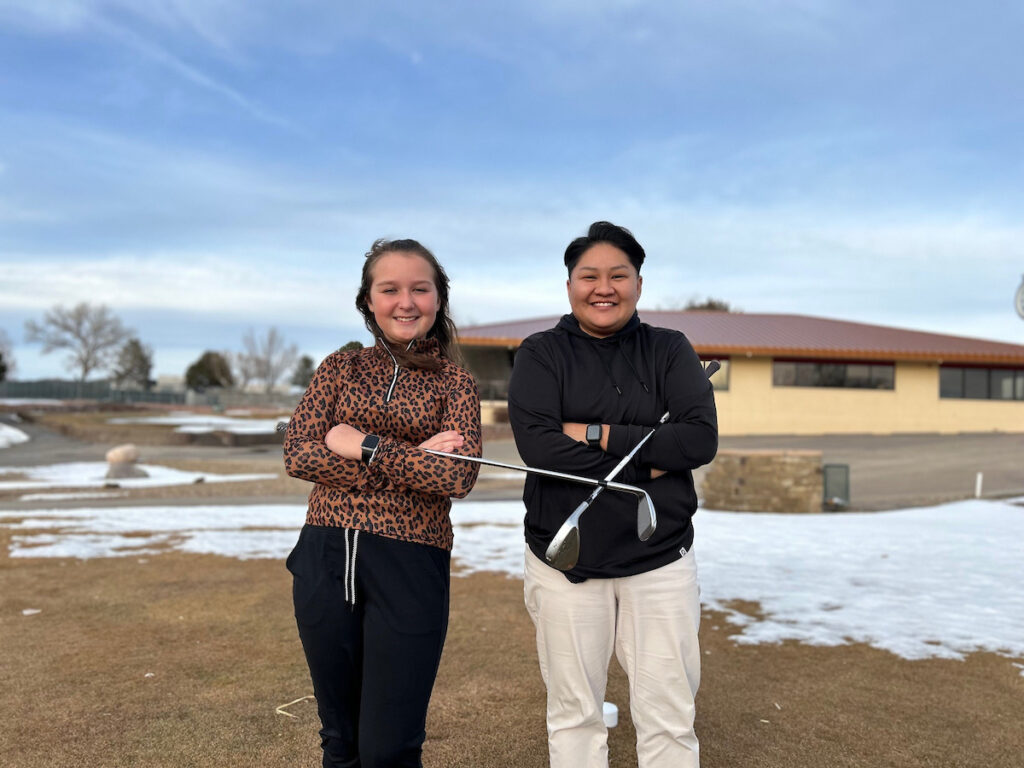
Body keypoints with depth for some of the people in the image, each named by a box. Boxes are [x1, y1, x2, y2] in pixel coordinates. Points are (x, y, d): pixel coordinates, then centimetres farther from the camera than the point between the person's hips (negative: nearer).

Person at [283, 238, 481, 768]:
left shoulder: (455, 383, 4)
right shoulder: (341, 369, 9)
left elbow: (458, 477, -11)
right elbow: (297, 454, -5)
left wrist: (365, 447, -12)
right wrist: (410, 460, -12)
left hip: (410, 565, -2)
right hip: (325, 558, 2)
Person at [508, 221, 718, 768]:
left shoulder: (669, 350, 5)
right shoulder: (541, 354, 0)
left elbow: (701, 439, -9)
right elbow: (537, 445, -15)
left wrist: (596, 434, -15)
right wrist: (647, 465, -14)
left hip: (660, 559, 1)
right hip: (566, 560, -1)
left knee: (669, 718, 6)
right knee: (574, 715, 11)